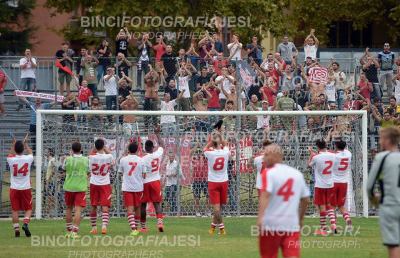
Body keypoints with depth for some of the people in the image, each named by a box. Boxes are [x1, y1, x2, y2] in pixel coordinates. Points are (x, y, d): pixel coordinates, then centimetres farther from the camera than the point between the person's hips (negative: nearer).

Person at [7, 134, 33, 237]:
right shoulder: (28, 159, -9)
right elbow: (30, 153, 16)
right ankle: (26, 223, -12)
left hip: (14, 188, 0)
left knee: (15, 210, 6)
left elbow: (10, 155, 17)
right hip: (26, 188, 0)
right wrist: (25, 143, 28)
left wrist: (13, 145, 25)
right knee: (28, 209, 11)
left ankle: (16, 229, 2)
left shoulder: (11, 160, -10)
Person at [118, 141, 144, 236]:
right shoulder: (140, 160, -3)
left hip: (127, 187, -1)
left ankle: (133, 228, -21)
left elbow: (121, 172, 10)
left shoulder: (123, 160, -3)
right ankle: (136, 227, 25)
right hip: (138, 187, 1)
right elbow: (143, 174, -2)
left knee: (130, 208, -5)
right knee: (137, 208, 16)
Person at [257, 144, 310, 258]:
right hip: (292, 225, 3)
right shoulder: (297, 174, 12)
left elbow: (265, 195, -20)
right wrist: (300, 219, 33)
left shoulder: (268, 172, -5)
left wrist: (260, 217, -32)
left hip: (271, 224, -3)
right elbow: (305, 199, 19)